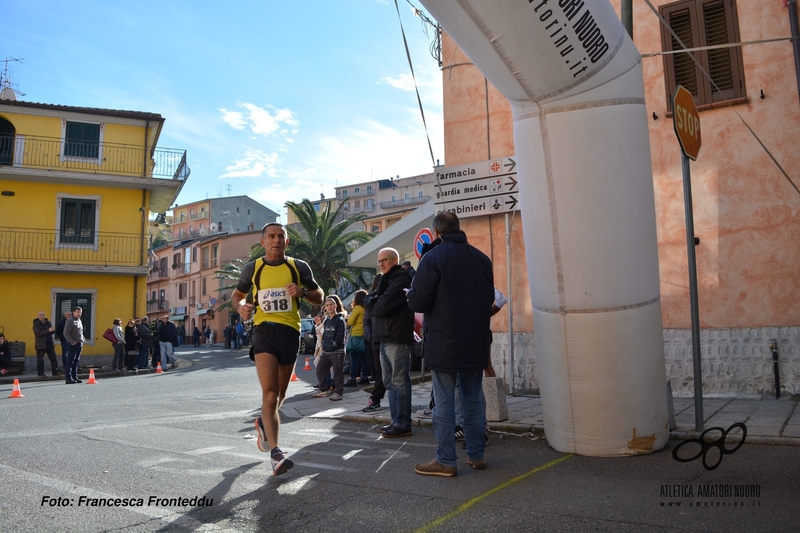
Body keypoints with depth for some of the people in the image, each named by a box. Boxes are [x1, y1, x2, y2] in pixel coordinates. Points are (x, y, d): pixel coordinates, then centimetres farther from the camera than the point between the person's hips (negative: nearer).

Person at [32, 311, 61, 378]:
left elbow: (53, 331, 6)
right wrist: (48, 330, -26)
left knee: (53, 358, 6)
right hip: (40, 344, -5)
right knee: (40, 360, 1)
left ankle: (55, 372, 13)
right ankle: (41, 373, 10)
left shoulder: (48, 323, 10)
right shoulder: (36, 324, -6)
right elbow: (38, 333, -18)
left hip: (49, 344, 5)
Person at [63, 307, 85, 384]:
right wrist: (72, 342, -17)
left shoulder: (79, 321, 18)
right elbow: (66, 333, -15)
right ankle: (69, 378, -7)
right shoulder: (70, 321, -8)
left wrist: (83, 340, 15)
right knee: (70, 361, -7)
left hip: (80, 344, 8)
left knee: (76, 361, 11)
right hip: (74, 344, -8)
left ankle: (75, 377, 15)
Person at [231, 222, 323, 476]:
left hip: (290, 331, 2)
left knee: (279, 394, 16)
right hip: (263, 330, -2)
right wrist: (240, 306, -4)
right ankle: (275, 453, -18)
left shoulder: (299, 267, 6)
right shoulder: (252, 268, 7)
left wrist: (303, 291, -11)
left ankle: (264, 422, 46)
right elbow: (237, 294, 20)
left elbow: (319, 298, 10)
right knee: (270, 393, -17)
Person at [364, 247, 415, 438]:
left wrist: (372, 303, 3)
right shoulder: (386, 281, 23)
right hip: (385, 338, 10)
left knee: (399, 382, -7)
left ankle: (403, 424, -3)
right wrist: (374, 302, -4)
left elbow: (382, 306, -16)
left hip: (397, 339, -10)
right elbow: (371, 301, 17)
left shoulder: (401, 280, -9)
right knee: (390, 383, 12)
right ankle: (396, 421, 19)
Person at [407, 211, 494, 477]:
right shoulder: (481, 258, 5)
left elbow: (417, 302, -15)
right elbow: (489, 298, 14)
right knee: (473, 400, 14)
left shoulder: (432, 258, -12)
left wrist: (410, 294, 6)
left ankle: (445, 461, 6)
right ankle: (476, 455, 22)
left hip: (444, 344, -5)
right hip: (476, 342, 5)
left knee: (444, 403, 1)